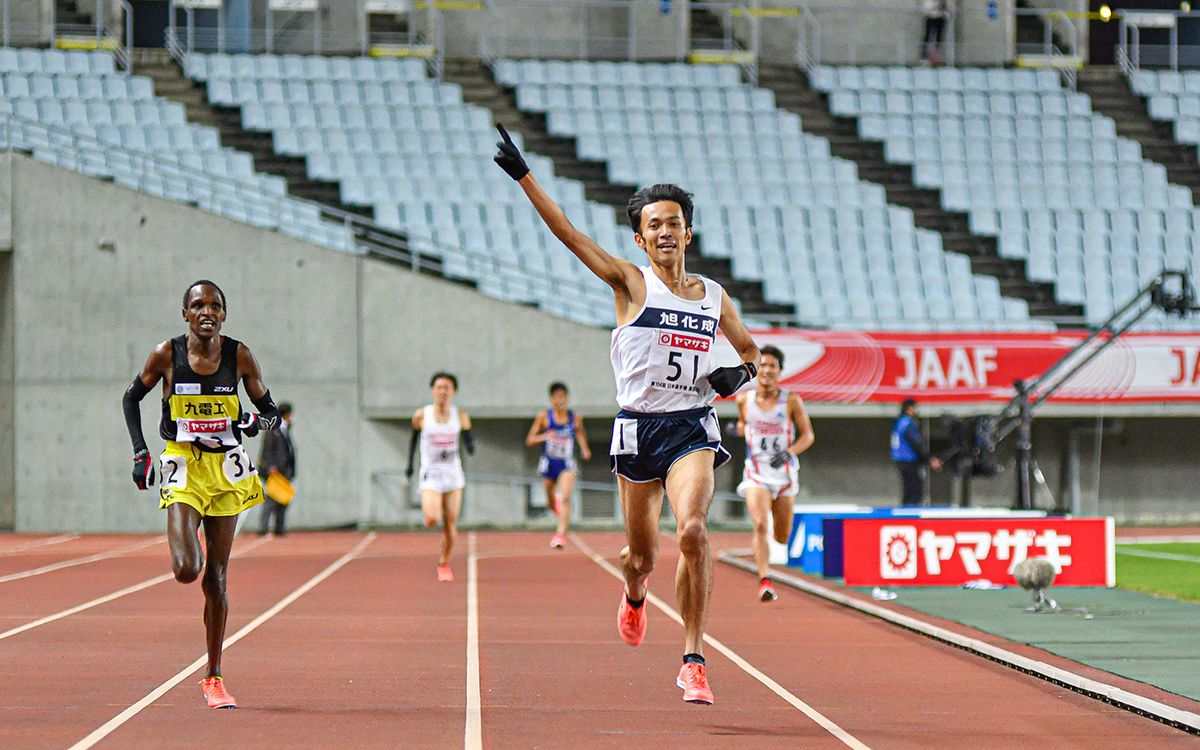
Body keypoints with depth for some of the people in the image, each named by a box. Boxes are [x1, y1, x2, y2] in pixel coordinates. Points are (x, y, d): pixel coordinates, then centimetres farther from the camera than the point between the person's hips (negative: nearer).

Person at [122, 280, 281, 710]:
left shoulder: (239, 356, -3)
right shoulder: (167, 355, -6)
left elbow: (269, 408, 6)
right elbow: (132, 397, 10)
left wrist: (261, 421, -18)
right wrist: (139, 452, 0)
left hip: (227, 470, 2)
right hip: (183, 468, -1)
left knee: (216, 576, 4)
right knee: (186, 570, -19)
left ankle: (214, 678, 13)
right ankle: (185, 546, 23)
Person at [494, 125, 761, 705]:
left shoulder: (715, 297, 9)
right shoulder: (630, 283, 0)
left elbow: (749, 349, 25)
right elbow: (566, 232, -8)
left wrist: (740, 373, 2)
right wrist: (523, 176, -14)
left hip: (693, 429, 1)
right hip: (638, 428, -1)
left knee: (693, 530, -24)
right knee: (642, 554, 9)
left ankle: (693, 659, -17)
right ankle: (635, 593, 50)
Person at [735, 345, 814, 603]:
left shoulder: (791, 402, -5)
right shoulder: (744, 400, 0)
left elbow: (808, 435, -2)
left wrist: (788, 453, -18)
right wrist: (737, 429, -1)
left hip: (784, 473, 0)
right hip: (756, 474, 0)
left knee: (782, 537, 9)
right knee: (760, 526, -23)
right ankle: (764, 582, -25)